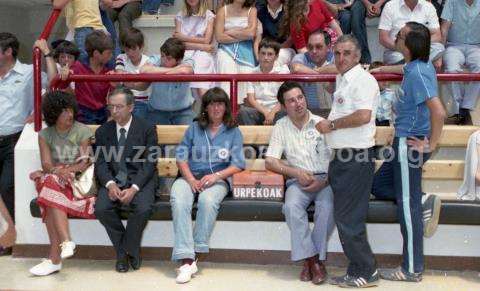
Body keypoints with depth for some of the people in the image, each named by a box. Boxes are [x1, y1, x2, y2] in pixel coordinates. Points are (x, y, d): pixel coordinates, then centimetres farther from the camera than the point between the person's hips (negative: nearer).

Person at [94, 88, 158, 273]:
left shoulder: (147, 129, 0)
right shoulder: (103, 131, 10)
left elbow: (149, 163, -7)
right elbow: (100, 163, 3)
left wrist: (134, 188, -20)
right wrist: (110, 184, -17)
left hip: (140, 180, -2)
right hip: (113, 180, 3)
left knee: (143, 208, -31)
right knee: (101, 208, -25)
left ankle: (127, 250, -3)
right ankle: (128, 249, -3)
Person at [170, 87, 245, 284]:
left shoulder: (233, 132, 13)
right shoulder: (194, 128, 16)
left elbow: (238, 165, 4)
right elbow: (181, 157, 8)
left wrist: (215, 176, -13)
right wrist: (191, 180, -10)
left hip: (218, 178, -1)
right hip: (190, 176, 2)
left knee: (207, 200, -36)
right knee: (179, 201, -32)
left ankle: (196, 254, -28)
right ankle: (186, 259, -37)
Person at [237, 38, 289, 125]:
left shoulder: (282, 72, 7)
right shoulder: (253, 73, 10)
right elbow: (251, 99, 1)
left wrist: (272, 112, -16)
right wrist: (265, 112, -15)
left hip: (276, 111, -1)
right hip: (259, 111, 1)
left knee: (284, 113, -34)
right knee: (243, 111, -30)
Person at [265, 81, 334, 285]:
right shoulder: (281, 127, 9)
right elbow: (270, 162, 3)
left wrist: (325, 181, -13)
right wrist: (297, 172, -10)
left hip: (326, 179, -1)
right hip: (299, 181, 1)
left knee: (327, 206, -32)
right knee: (292, 206, -31)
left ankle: (315, 258, -17)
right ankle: (312, 259, -21)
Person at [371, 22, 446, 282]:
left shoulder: (417, 73, -22)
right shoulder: (422, 66, 8)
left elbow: (438, 111, -30)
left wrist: (432, 144, -21)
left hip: (410, 143, -10)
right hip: (405, 141, 10)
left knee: (408, 205, -1)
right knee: (379, 185, 20)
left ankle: (412, 270, 10)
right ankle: (426, 202, 12)